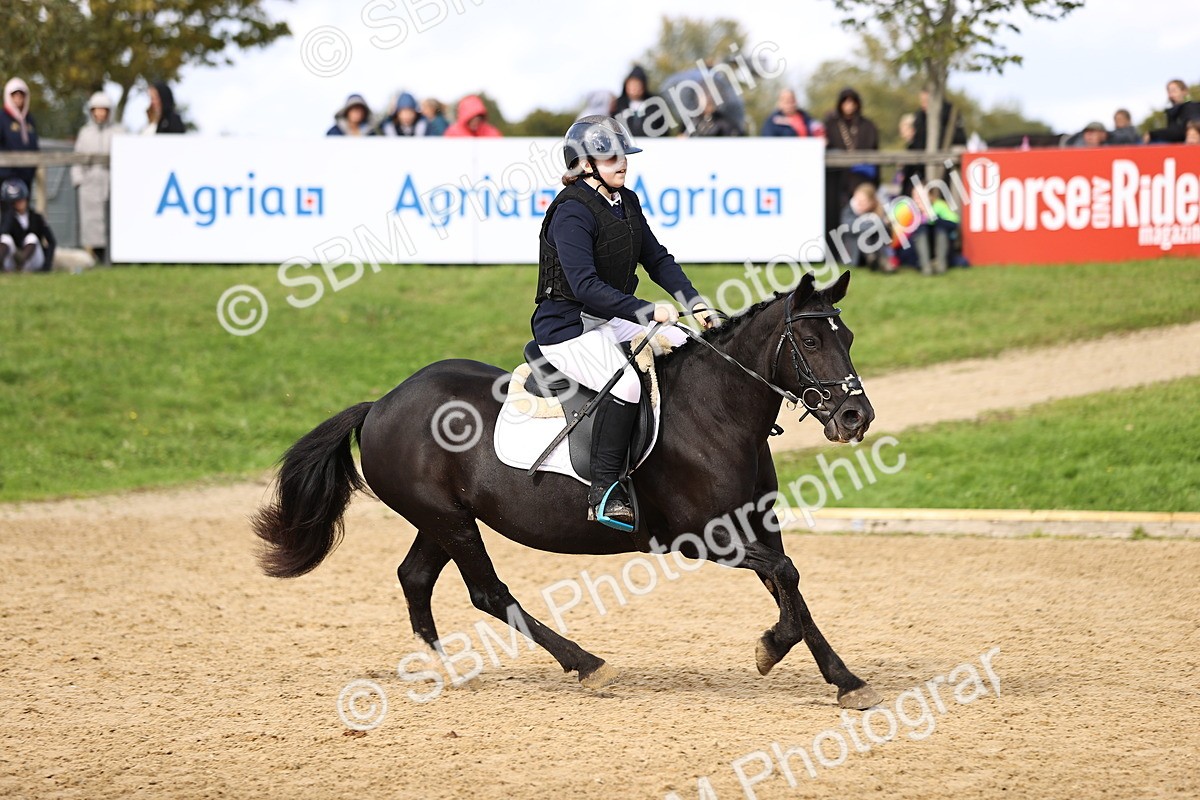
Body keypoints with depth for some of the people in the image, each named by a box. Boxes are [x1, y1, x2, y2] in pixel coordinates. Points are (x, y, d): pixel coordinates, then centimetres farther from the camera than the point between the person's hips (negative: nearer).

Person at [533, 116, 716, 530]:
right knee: (626, 382, -32)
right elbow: (585, 285, -28)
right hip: (568, 328, -9)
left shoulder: (626, 202, 9)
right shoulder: (572, 212, -19)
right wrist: (646, 311, -35)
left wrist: (695, 303, 0)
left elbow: (657, 259, 14)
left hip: (611, 321, 9)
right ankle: (603, 492, -26)